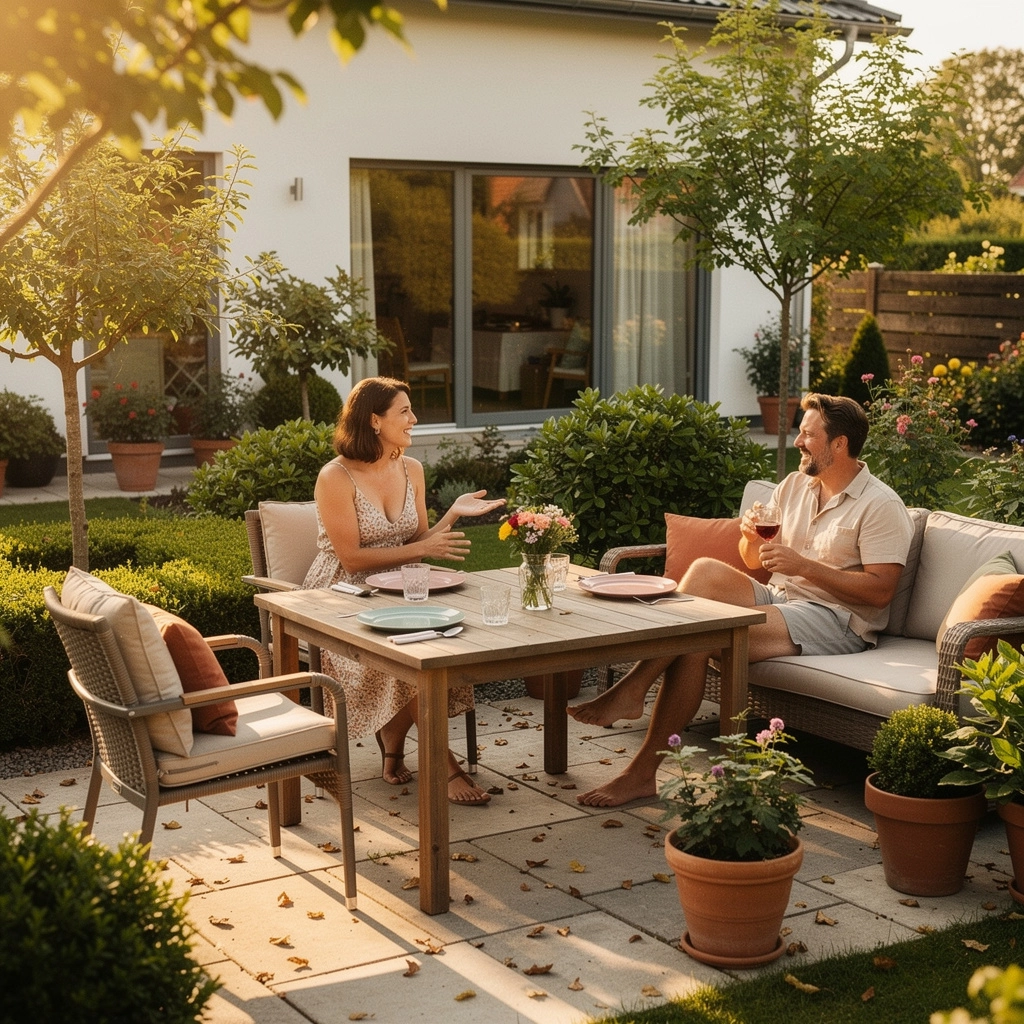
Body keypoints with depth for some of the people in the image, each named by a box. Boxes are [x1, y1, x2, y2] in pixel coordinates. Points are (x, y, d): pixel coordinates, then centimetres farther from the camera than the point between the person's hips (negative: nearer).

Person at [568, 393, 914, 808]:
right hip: (776, 597, 7)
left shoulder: (881, 506, -7)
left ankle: (643, 770, -25)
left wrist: (803, 565, -20)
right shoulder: (794, 485, 15)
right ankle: (632, 689, -30)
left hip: (835, 619, -7)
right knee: (705, 570, -22)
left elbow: (880, 590, -16)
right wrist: (752, 537, -6)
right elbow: (754, 562, 18)